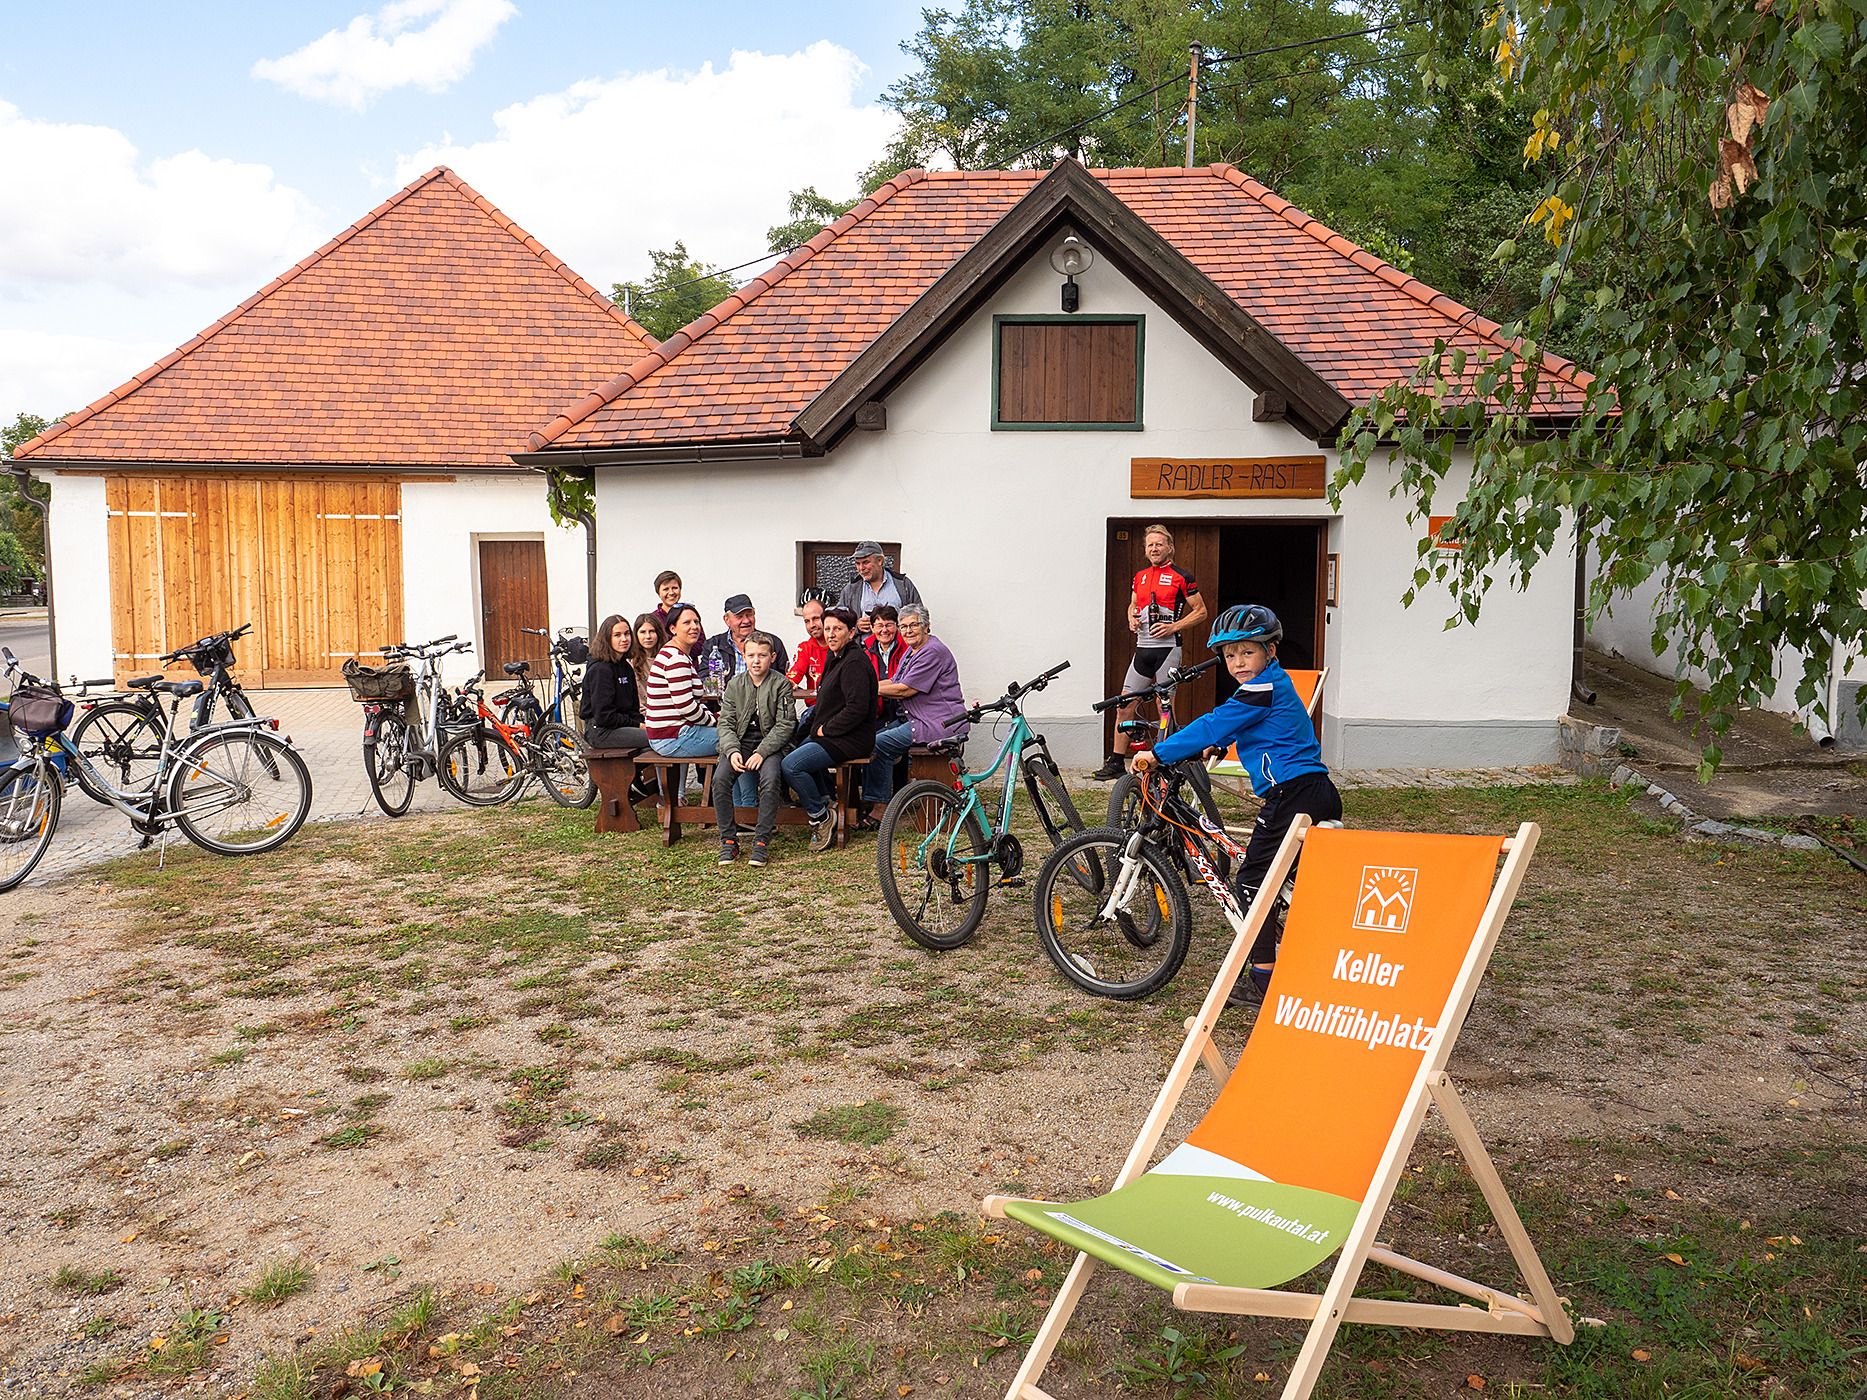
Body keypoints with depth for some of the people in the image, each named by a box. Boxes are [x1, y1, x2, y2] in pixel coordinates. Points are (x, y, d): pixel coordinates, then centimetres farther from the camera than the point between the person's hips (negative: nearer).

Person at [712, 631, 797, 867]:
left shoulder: (782, 685, -1)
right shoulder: (735, 685, 8)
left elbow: (784, 725, -7)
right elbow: (725, 723, 5)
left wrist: (761, 752, -18)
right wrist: (732, 751, -14)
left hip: (769, 744, -3)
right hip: (739, 743, 3)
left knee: (771, 779, -32)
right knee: (720, 778, -24)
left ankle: (762, 841, -18)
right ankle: (728, 840, -12)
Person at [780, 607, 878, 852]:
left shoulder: (854, 664, -17)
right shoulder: (837, 659, 16)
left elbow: (857, 709, -25)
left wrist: (826, 729, -16)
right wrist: (809, 727, 12)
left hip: (849, 740, -11)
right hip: (829, 734, 11)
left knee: (791, 765, -20)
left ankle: (821, 816, -4)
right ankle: (828, 803, 19)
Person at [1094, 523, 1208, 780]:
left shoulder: (1181, 577, -3)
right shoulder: (1140, 577, 14)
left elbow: (1201, 612, -1)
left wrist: (1173, 627, -13)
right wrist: (1131, 619, 7)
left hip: (1167, 648, -6)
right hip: (1142, 649, 6)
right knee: (1125, 707, 3)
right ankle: (1116, 762, 8)